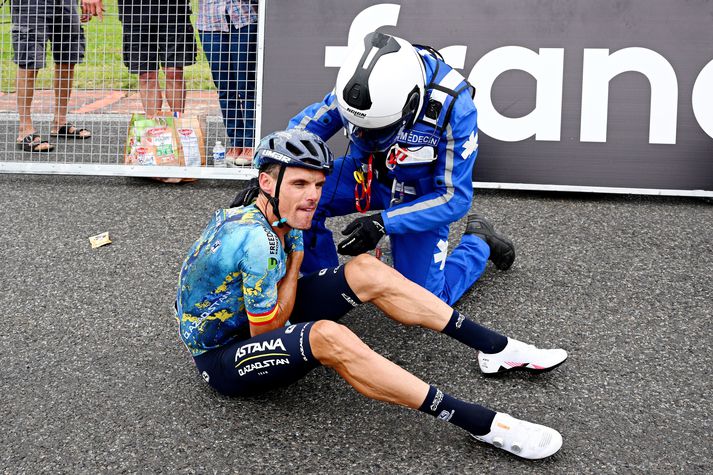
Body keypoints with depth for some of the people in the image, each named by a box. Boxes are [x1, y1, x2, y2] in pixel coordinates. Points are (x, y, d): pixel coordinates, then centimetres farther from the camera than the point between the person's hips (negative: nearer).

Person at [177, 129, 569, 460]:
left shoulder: (251, 214, -4)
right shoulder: (257, 241, -31)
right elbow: (265, 331, -22)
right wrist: (294, 262, -13)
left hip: (252, 322, 9)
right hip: (223, 358, -9)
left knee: (366, 269, -4)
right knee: (329, 336, -39)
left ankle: (496, 348, -2)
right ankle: (483, 424, -36)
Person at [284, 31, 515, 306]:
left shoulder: (454, 107, -34)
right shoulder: (360, 84, -25)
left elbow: (454, 199, -26)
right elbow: (307, 124, -9)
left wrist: (384, 223, -34)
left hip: (421, 196, -3)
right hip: (368, 172, 3)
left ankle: (479, 241, 23)